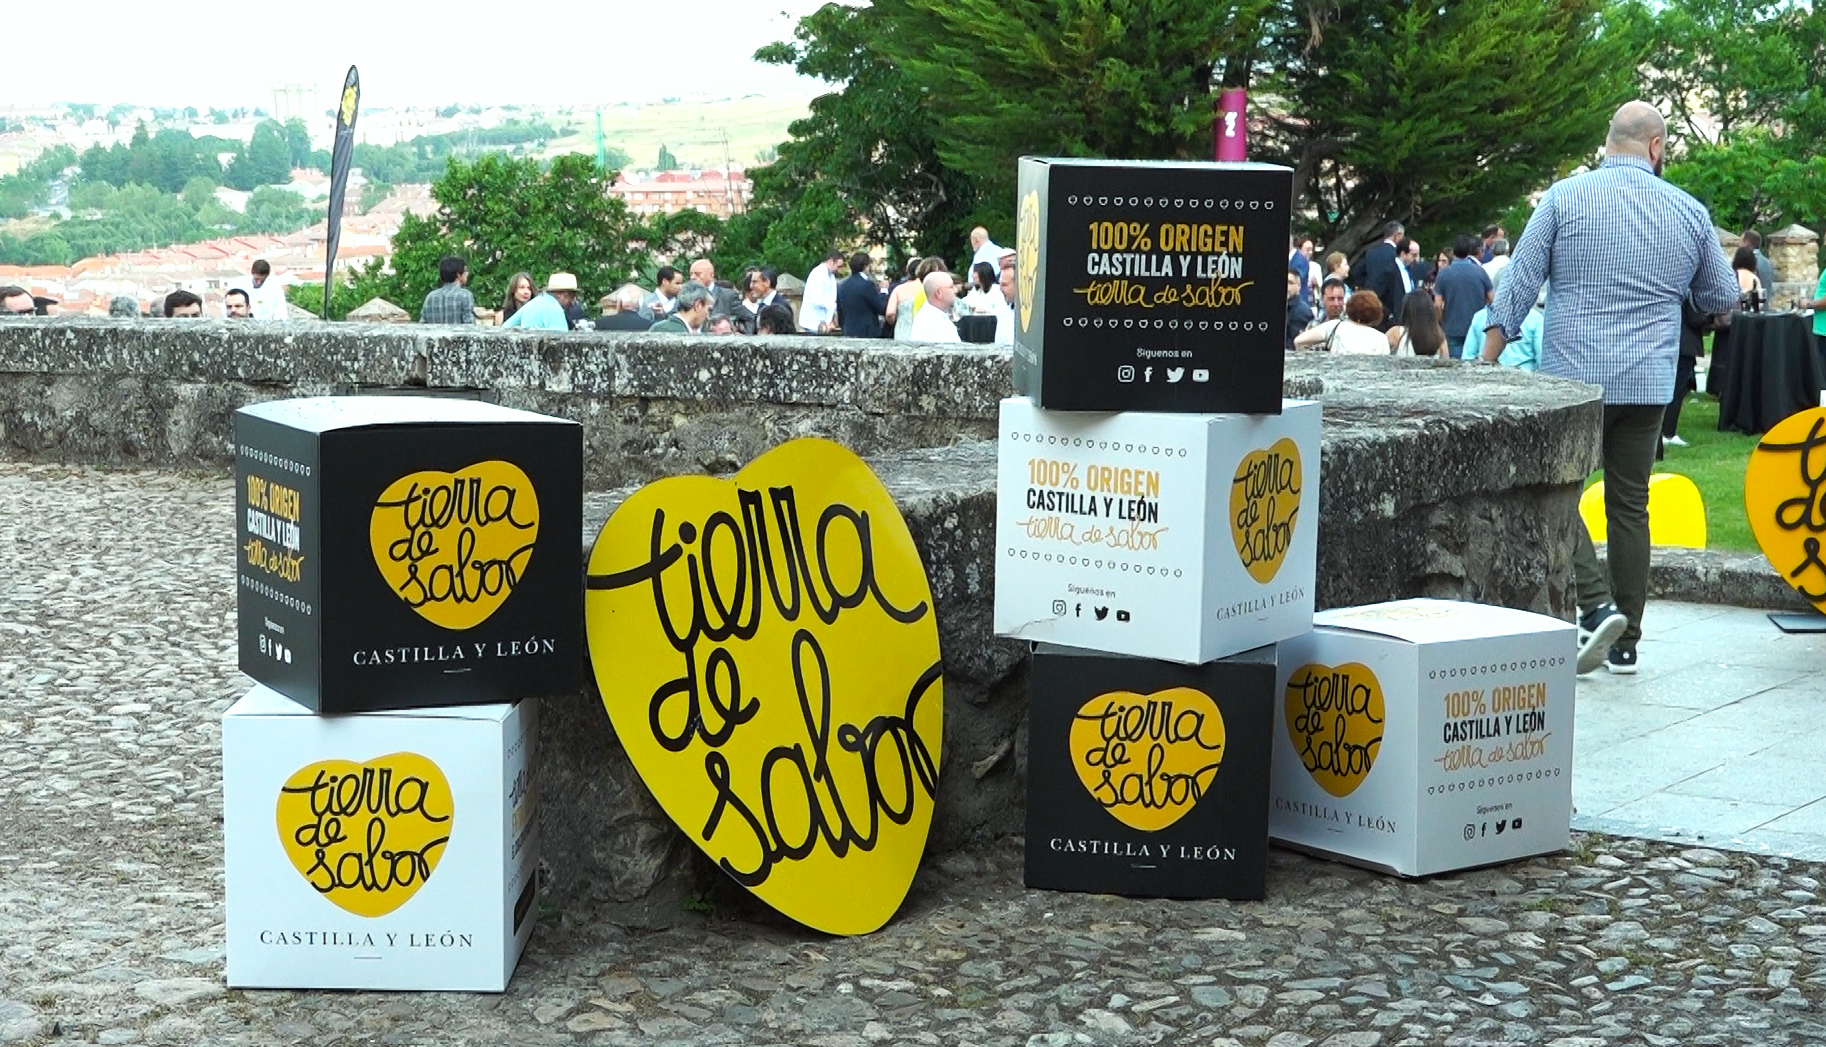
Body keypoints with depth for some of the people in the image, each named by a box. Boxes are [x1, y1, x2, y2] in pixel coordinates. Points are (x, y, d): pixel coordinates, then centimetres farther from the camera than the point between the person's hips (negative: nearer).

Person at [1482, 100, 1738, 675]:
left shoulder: (1564, 197, -3)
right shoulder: (1689, 211, 5)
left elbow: (1517, 287, -4)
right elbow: (1723, 298, 17)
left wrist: (1486, 363, 1)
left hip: (1573, 377, -3)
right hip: (1649, 383, 3)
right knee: (1630, 505, 9)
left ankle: (1597, 605, -15)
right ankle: (1625, 642, 11)